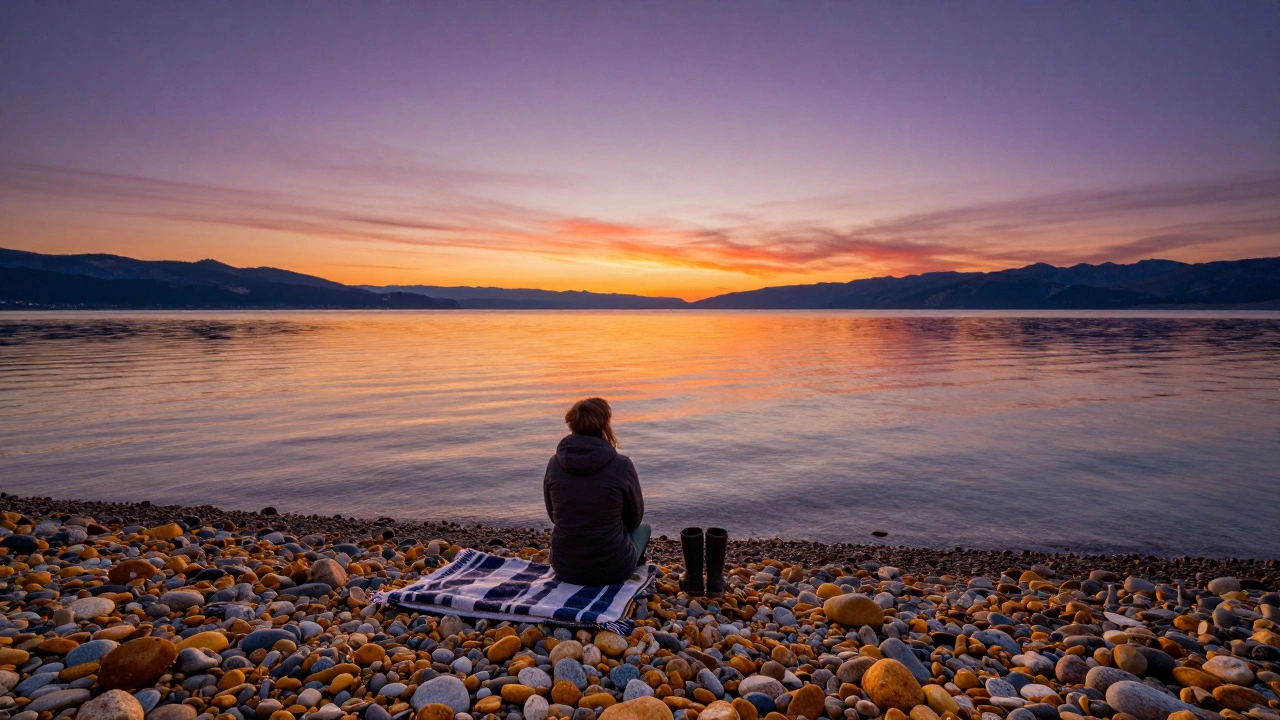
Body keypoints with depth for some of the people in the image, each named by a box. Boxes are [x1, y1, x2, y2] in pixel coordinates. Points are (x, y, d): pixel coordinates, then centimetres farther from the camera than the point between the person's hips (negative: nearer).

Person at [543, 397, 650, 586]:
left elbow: (554, 515, 7)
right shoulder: (622, 465, -17)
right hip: (611, 567, -3)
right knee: (642, 528, 31)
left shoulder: (555, 463, -8)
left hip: (564, 567, 4)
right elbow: (634, 519, -1)